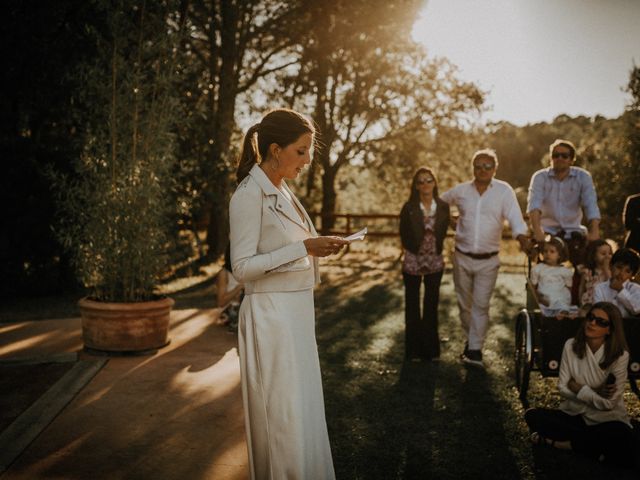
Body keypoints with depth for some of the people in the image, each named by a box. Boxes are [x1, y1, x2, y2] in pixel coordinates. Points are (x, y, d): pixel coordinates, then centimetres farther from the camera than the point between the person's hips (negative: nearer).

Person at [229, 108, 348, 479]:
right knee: (283, 416, 0)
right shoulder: (250, 193, -14)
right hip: (272, 314, -9)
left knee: (303, 411, 16)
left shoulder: (283, 191, 12)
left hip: (297, 312, 9)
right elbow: (242, 266, -18)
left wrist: (319, 249, 3)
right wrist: (304, 247, -22)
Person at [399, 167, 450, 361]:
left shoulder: (443, 207, -2)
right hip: (413, 262, -2)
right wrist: (415, 250, 4)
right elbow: (404, 235, 1)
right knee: (412, 306, 7)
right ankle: (413, 349, 17)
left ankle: (431, 349, 20)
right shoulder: (409, 208, -8)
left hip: (435, 262, 2)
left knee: (432, 305, 10)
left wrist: (435, 251, 6)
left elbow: (442, 232, 8)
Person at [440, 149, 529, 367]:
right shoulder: (460, 190, 2)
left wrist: (522, 237, -33)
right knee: (464, 304, 13)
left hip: (488, 260, -3)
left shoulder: (504, 191, -5)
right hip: (462, 257, 3)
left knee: (481, 305, -5)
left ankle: (475, 349, -1)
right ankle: (471, 339, 32)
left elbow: (514, 216, -16)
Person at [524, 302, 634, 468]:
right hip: (573, 414, 3)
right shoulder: (571, 346, -5)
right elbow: (563, 388, -3)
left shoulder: (620, 355, -13)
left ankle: (560, 442, -15)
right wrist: (594, 393, -12)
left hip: (605, 419, -3)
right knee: (532, 415, -20)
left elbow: (609, 403, -14)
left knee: (621, 436, -38)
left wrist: (579, 389, -11)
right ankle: (597, 448, -15)